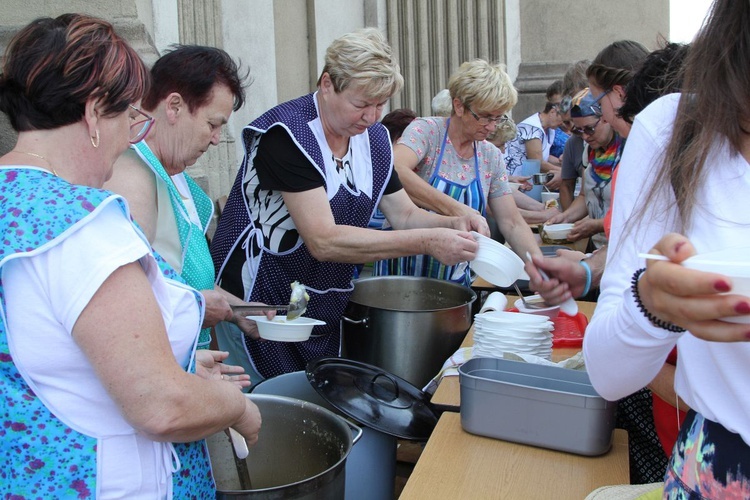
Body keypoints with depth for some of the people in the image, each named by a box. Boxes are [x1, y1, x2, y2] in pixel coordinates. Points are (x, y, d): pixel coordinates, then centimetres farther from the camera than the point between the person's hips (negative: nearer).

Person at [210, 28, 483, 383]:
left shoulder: (373, 137, 1)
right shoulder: (288, 134, -22)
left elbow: (404, 215, 9)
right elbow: (323, 241, -29)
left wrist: (453, 224, -13)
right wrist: (427, 242, -31)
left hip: (326, 311, 7)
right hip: (258, 304, -7)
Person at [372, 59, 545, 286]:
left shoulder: (491, 157, 5)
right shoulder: (426, 130, -10)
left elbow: (512, 223, 4)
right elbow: (395, 172, -30)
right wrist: (454, 208, -36)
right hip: (404, 272, -4)